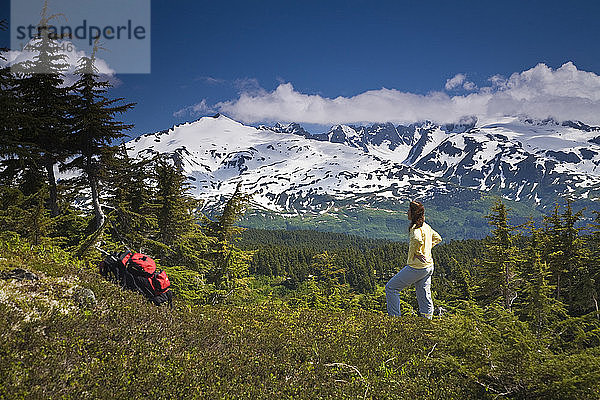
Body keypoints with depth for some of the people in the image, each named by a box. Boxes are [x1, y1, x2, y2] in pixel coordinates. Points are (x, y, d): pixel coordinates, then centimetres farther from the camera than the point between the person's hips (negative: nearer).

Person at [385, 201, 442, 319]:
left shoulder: (416, 227, -16)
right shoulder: (426, 226, 11)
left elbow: (418, 240, -38)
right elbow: (437, 238, 27)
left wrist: (418, 253, -21)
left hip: (417, 267, -9)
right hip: (428, 266, 9)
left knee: (391, 288, 1)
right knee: (424, 296, 13)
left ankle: (394, 317, 3)